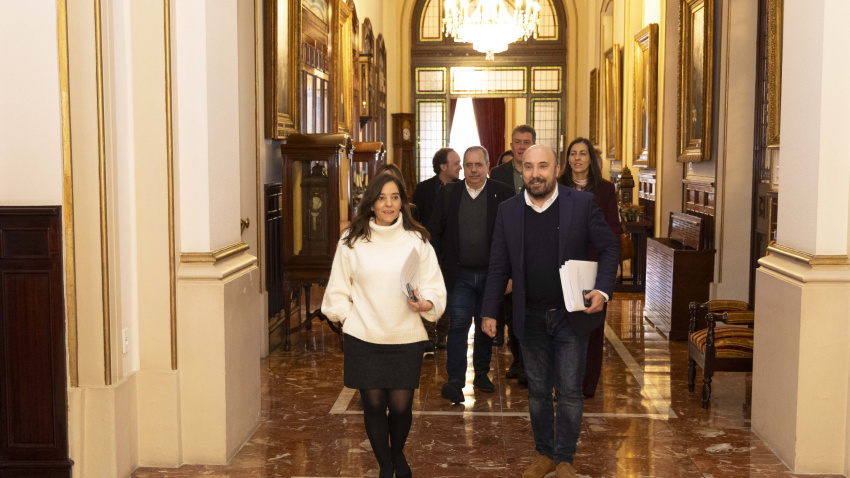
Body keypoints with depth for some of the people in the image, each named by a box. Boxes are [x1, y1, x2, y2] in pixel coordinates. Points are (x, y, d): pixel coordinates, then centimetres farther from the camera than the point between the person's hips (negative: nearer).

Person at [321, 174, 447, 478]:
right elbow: (338, 289, 9)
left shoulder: (417, 241, 2)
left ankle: (398, 454, 36)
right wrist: (346, 318, 1)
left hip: (406, 338, 0)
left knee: (401, 405, 3)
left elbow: (434, 287, 2)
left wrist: (425, 304, -17)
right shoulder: (352, 241, 2)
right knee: (374, 404, 5)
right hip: (363, 339, 0)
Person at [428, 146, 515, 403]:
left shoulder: (503, 194, -2)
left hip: (491, 274, 0)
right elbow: (434, 233, 7)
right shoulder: (448, 194, 3)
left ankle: (482, 373, 28)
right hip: (460, 274, 0)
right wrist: (438, 267, -2)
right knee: (458, 324, -7)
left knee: (486, 326, 12)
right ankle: (455, 381, -5)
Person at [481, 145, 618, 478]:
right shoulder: (508, 210, 0)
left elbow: (609, 247, -1)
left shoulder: (582, 203, -7)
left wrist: (603, 290, -15)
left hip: (571, 315, -2)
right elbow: (499, 266, 3)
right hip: (530, 318, 2)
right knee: (538, 391, 12)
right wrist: (489, 312, 1)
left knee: (569, 391, 4)